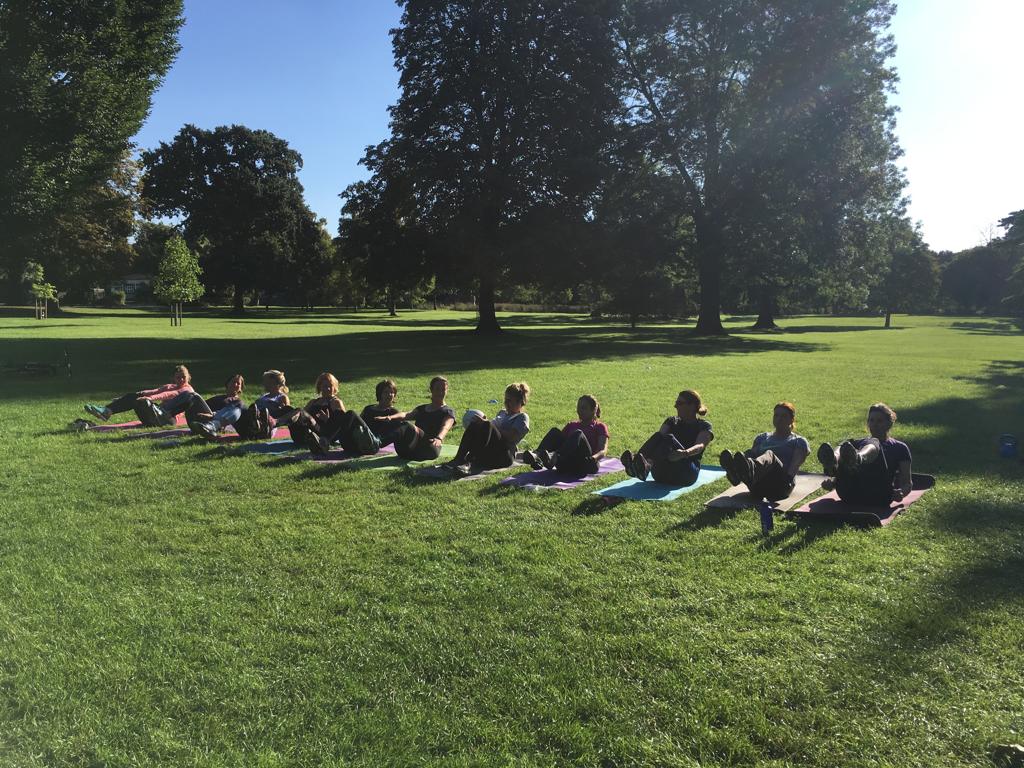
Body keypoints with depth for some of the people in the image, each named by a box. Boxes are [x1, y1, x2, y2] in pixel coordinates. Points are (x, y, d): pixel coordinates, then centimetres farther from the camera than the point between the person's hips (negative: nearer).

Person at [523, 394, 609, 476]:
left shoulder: (600, 427, 17)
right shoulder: (571, 425, 31)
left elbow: (603, 450, 0)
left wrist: (593, 458, -24)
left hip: (585, 465, -4)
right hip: (566, 466, 4)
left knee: (578, 433, -30)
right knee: (555, 432, -19)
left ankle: (554, 457, -59)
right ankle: (537, 456, -49)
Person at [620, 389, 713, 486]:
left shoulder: (704, 426, 6)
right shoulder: (672, 421, 20)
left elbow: (700, 446, -15)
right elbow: (659, 438, 1)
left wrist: (685, 453, -38)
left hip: (687, 473, -4)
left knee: (668, 438, -31)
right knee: (658, 436, -25)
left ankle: (646, 467, -63)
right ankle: (635, 462, -55)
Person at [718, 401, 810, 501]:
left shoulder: (799, 442, 20)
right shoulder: (762, 438, 32)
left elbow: (796, 463, 0)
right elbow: (752, 454, 15)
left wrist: (787, 476, -22)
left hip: (781, 486, -4)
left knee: (769, 455, -36)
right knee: (746, 457, -28)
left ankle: (751, 469, -74)